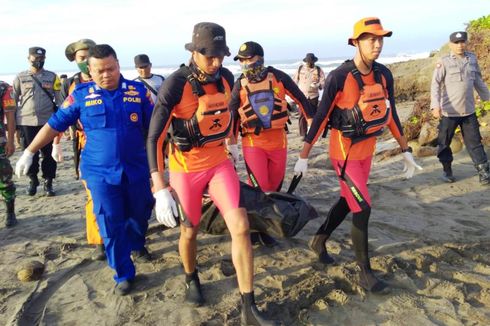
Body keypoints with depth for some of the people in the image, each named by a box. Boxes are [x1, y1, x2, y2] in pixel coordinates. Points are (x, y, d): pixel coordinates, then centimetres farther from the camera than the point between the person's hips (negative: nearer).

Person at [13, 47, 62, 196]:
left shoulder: (52, 77, 6)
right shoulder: (20, 77, 7)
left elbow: (59, 99, 7)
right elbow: (13, 100, 10)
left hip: (48, 121, 0)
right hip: (26, 122, 0)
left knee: (49, 153, 3)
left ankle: (48, 182, 14)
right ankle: (33, 181, 24)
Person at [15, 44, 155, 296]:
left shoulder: (139, 91, -2)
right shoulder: (81, 94, -2)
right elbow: (55, 124, 5)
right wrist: (29, 152, 6)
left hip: (137, 169, 1)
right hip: (100, 172, -1)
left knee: (140, 214, 16)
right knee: (110, 224, 0)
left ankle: (137, 245, 47)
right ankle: (123, 274, 15)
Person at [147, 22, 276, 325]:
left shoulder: (226, 77, -4)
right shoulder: (175, 85, -20)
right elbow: (154, 137, -21)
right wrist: (160, 189, -27)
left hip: (219, 162, 4)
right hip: (186, 168, -3)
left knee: (241, 226, -10)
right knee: (190, 231, 12)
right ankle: (192, 280, 45)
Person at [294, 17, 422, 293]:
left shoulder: (384, 75, 0)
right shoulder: (339, 77, -18)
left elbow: (391, 114, 9)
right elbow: (321, 117, -15)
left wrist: (406, 151, 11)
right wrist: (304, 156, -12)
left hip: (367, 150, 7)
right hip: (344, 151, -7)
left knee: (348, 201, 17)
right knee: (363, 208, -7)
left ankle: (319, 241, 39)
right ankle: (365, 273, 7)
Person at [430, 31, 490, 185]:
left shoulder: (472, 59, 6)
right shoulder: (444, 62, -8)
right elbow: (435, 84, -14)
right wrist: (435, 106, -25)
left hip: (469, 111, 3)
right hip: (449, 111, -3)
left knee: (474, 142, 7)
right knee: (444, 143, 7)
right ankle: (447, 170, 24)